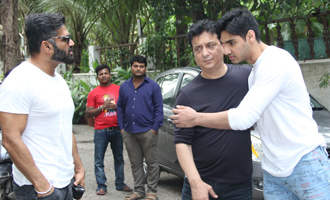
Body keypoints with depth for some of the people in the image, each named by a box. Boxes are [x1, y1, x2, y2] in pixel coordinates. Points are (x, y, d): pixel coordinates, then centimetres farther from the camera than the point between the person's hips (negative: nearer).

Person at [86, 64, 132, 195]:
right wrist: (103, 107, -10)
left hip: (117, 129, 2)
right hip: (101, 130, -2)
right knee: (99, 160, -1)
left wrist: (116, 107, -8)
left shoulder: (119, 89, 8)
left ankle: (120, 184, 21)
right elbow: (88, 113, 2)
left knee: (119, 159, 10)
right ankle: (101, 186, 6)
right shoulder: (94, 93, 4)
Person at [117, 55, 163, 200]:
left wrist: (155, 128, -9)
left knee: (151, 162, 1)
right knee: (135, 163, 10)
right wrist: (121, 127, 6)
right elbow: (120, 108, 15)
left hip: (147, 132, -4)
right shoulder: (124, 87, 13)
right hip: (129, 132, 4)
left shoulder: (153, 86, 2)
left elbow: (158, 108, -1)